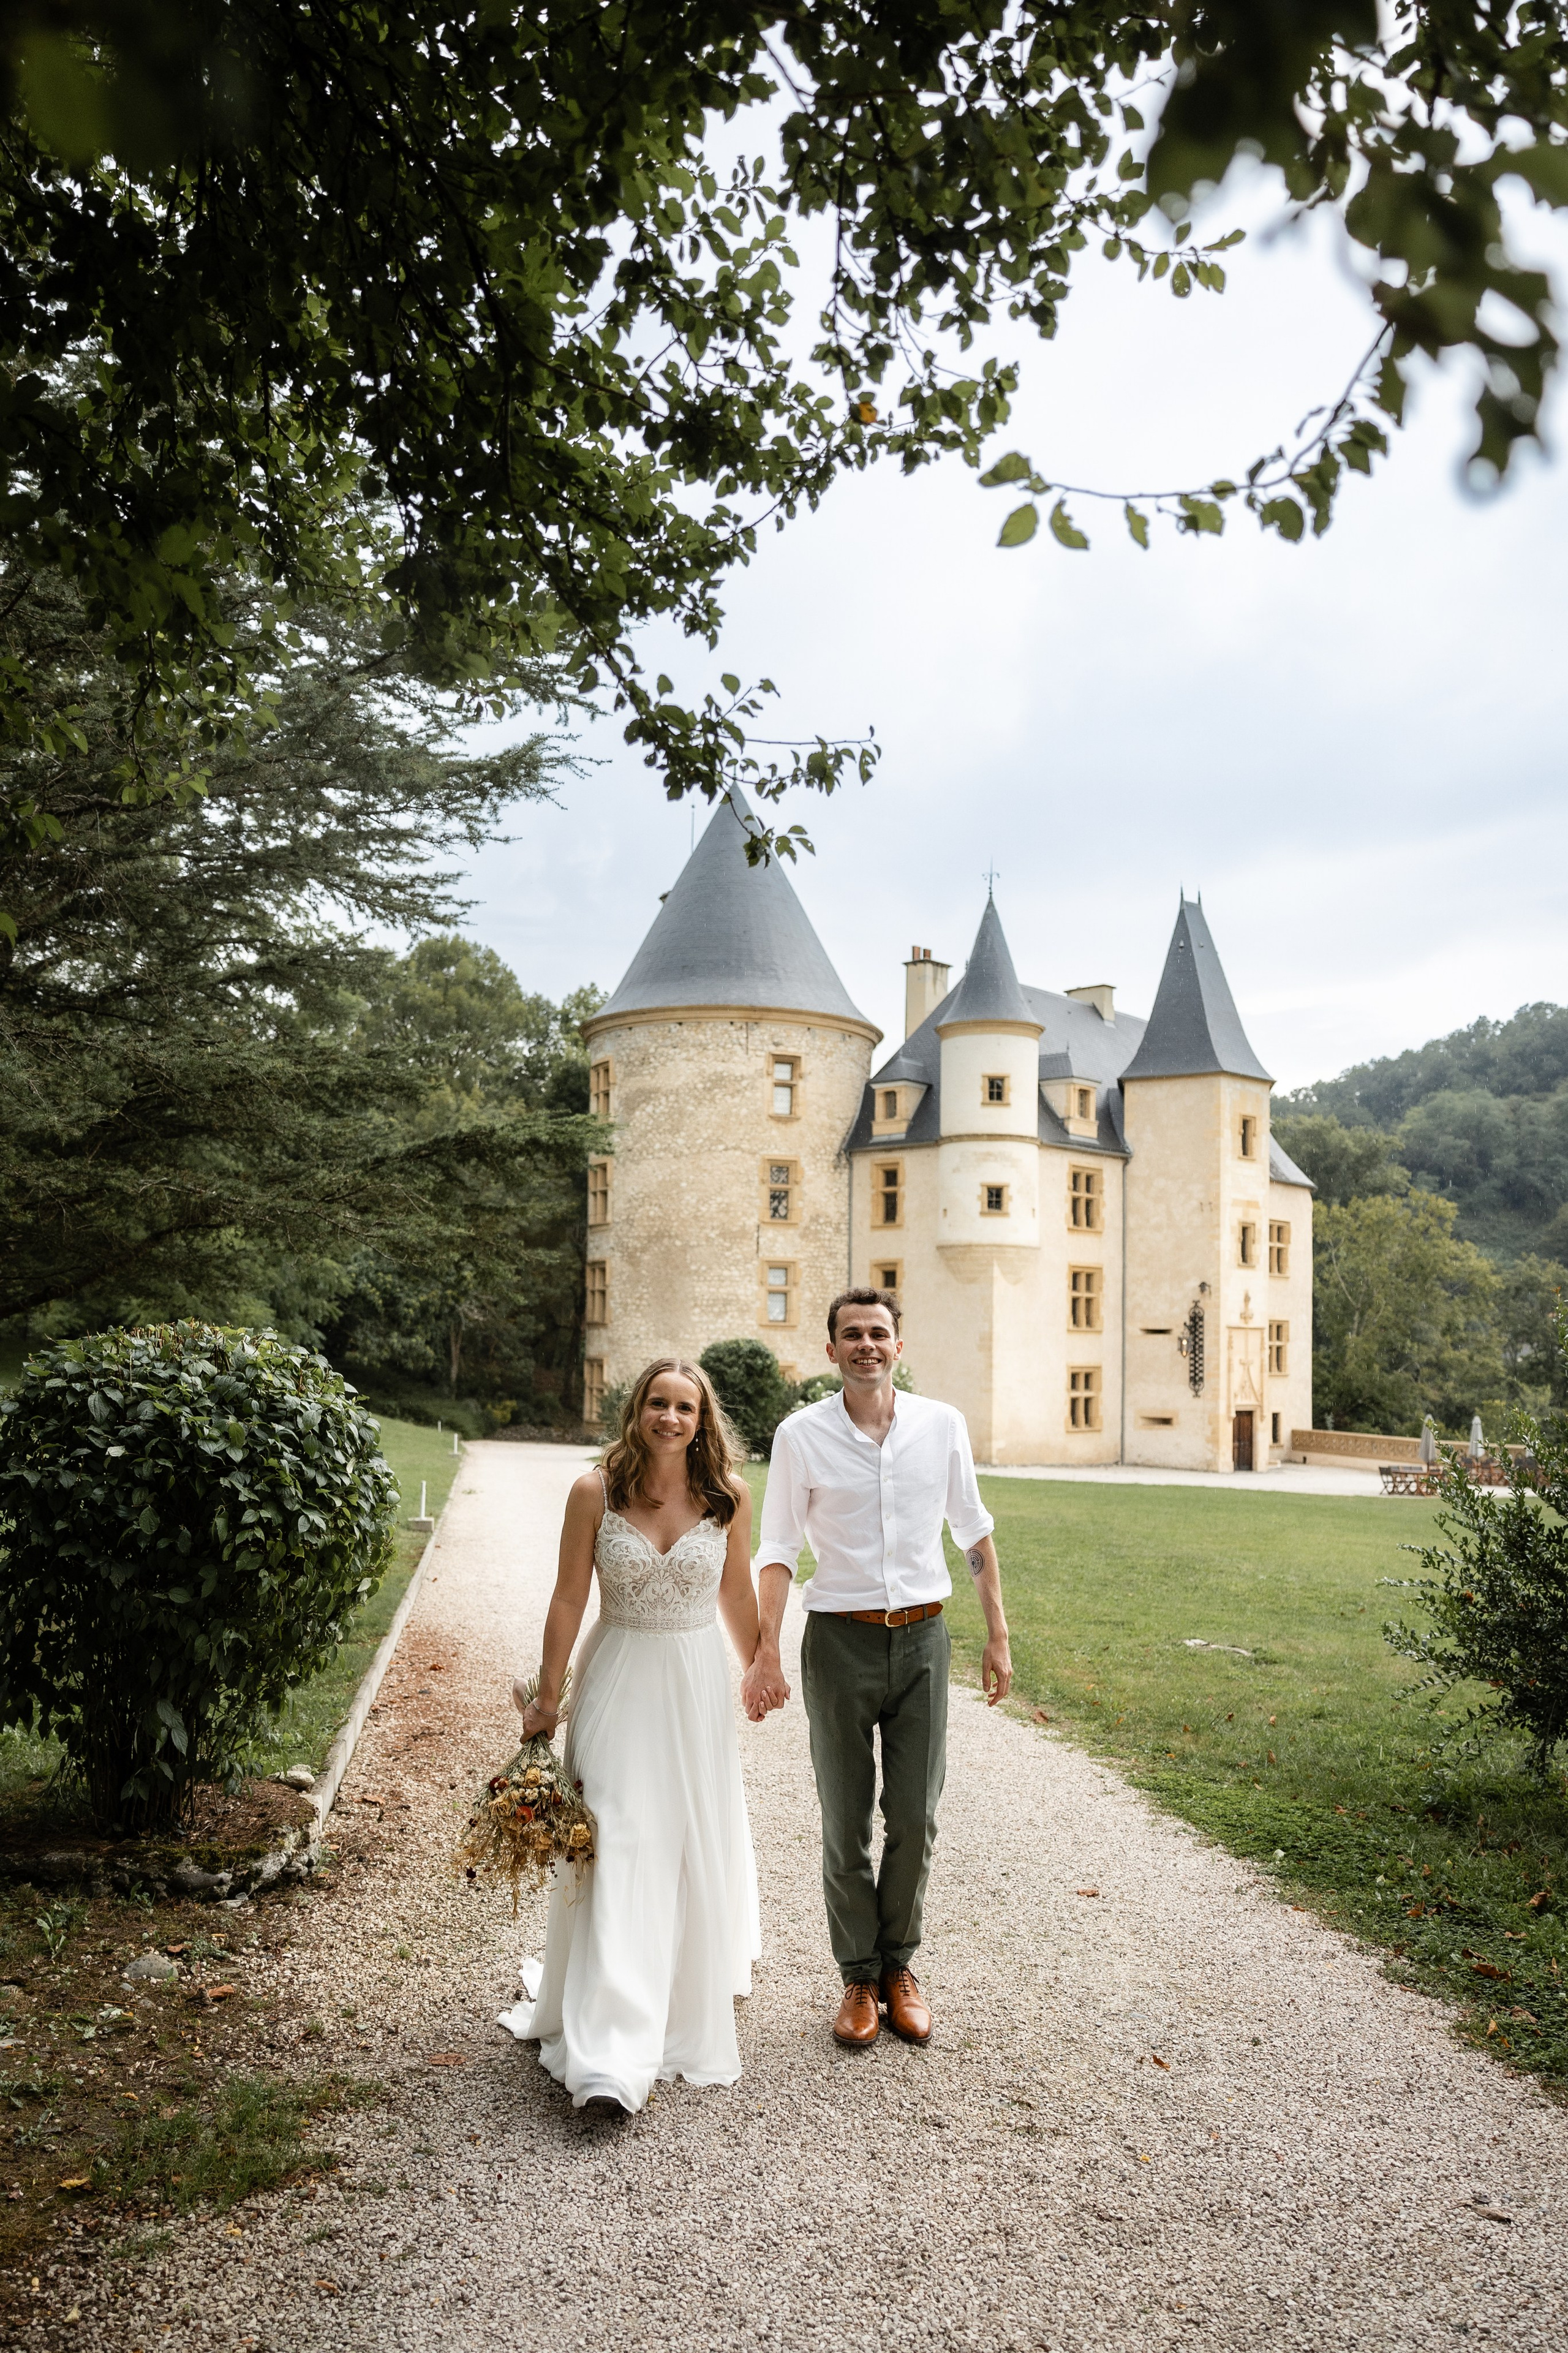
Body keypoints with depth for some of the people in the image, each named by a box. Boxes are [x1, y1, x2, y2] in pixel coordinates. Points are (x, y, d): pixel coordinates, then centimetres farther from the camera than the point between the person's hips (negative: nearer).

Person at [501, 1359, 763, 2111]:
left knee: (696, 1846, 12)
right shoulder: (595, 1493, -9)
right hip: (618, 1682, -2)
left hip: (697, 1685, 2)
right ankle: (611, 2058, 0)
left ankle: (689, 2013, 36)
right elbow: (569, 1599, -3)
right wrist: (547, 1697, 1)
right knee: (617, 1853, -5)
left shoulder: (728, 1495, -5)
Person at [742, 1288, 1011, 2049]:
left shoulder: (942, 1425, -1)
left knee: (915, 1818, 8)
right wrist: (765, 1653, -9)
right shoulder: (801, 1435, -6)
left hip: (921, 1640, 2)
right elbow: (778, 1551, -2)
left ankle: (899, 1967, 28)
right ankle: (859, 1978, 24)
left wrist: (997, 1637, 7)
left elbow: (975, 1534, 9)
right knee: (846, 1824, 7)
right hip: (840, 1642, -1)